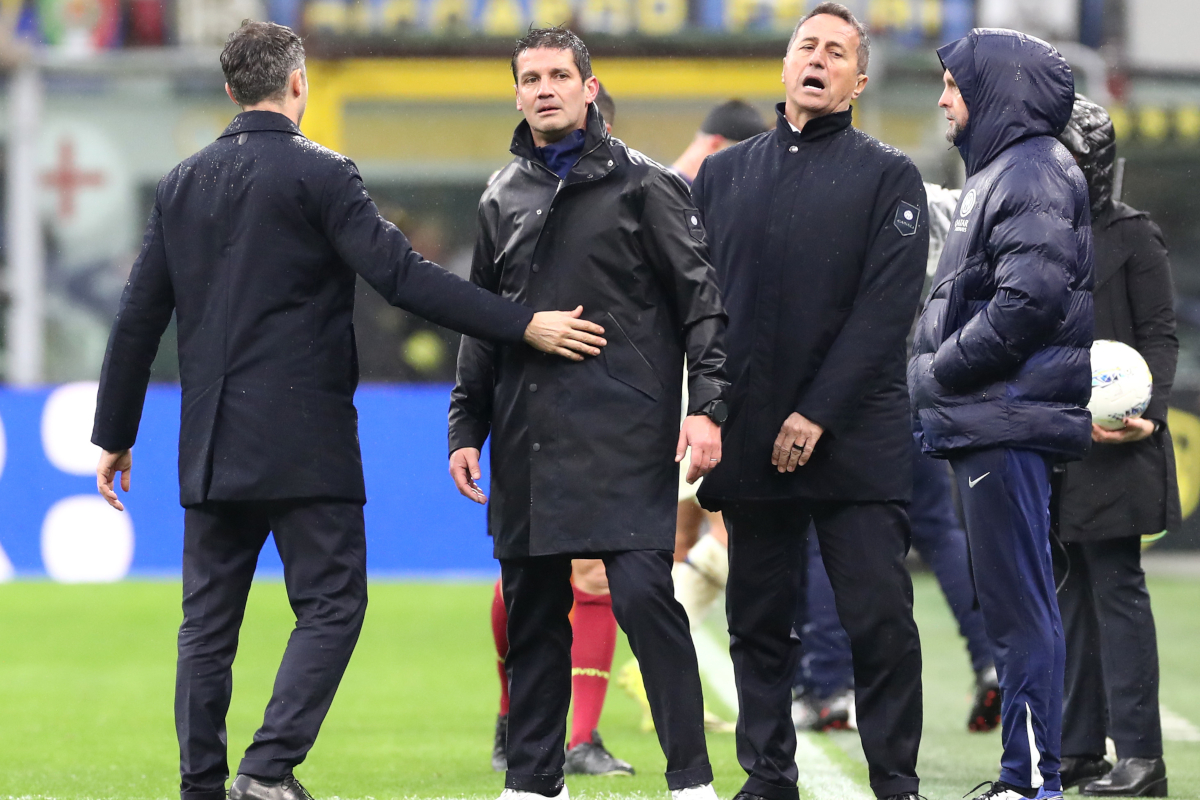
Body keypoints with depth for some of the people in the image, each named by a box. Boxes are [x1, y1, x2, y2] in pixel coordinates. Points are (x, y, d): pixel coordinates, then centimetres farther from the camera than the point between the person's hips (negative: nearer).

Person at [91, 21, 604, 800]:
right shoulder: (318, 174, -7)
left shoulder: (182, 185, 10)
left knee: (209, 621, 9)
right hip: (303, 441, -6)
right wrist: (525, 325, -14)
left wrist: (115, 435, 20)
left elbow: (139, 319, 12)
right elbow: (403, 275, -15)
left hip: (211, 445, 6)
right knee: (330, 605, -1)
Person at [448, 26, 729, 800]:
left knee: (643, 593, -13)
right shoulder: (503, 199, 16)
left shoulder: (642, 184, 1)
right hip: (528, 442, 5)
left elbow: (701, 299, -2)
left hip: (624, 438, -5)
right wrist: (467, 429, 15)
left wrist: (707, 405, -12)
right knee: (532, 611, 8)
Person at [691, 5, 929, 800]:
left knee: (880, 618, -6)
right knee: (759, 620, 7)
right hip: (750, 439, 3)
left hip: (857, 438, -3)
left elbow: (886, 308, -6)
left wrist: (818, 415, -14)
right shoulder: (724, 175, 13)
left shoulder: (888, 176, 3)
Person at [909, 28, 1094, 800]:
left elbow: (1028, 302, -22)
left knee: (1019, 604, -10)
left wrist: (937, 372, -13)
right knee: (1013, 602, 12)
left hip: (1011, 422, -10)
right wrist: (936, 376, 9)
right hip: (989, 424, 10)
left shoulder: (1034, 174, -11)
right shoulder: (1000, 172, 20)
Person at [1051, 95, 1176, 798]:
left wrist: (1147, 416, -18)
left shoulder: (1133, 236, -3)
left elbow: (1160, 337, -5)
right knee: (1069, 592, 8)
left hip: (1112, 446, -6)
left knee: (1116, 588, -8)